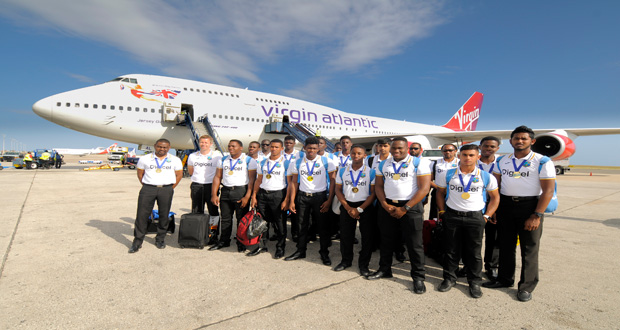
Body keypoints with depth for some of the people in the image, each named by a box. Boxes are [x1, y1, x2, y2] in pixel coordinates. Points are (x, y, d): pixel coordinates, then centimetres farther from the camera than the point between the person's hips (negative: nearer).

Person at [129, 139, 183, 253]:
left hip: (166, 189, 0)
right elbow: (140, 174, 12)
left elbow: (179, 175, 10)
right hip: (148, 189, 0)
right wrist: (146, 187, 4)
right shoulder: (145, 159, 8)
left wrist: (170, 188, 4)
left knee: (164, 216, 4)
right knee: (142, 215, -2)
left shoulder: (175, 160, 8)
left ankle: (160, 239, 20)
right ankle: (137, 241, 9)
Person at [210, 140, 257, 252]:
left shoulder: (249, 160, -2)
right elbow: (217, 177, 12)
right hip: (225, 191, 4)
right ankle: (224, 241, 24)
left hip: (241, 191, -4)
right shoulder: (223, 160, 12)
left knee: (241, 219, 1)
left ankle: (241, 243, 14)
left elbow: (252, 180, -7)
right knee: (225, 218, 10)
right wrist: (214, 194, 3)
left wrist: (247, 197, -15)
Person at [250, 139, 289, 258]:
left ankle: (280, 248, 20)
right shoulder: (263, 162, 11)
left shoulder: (286, 163, -3)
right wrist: (254, 196, 6)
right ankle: (261, 246, 24)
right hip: (262, 194, 4)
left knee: (280, 223, 5)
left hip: (278, 194, -4)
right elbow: (258, 180, 14)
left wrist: (286, 200, -13)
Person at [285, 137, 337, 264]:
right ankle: (300, 251, 28)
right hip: (302, 196, 2)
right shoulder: (298, 162, 3)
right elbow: (294, 182, 6)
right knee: (302, 225, 11)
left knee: (323, 226, 5)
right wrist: (292, 201, 0)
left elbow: (333, 181, -5)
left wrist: (329, 200, -12)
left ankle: (324, 253, 22)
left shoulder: (326, 161, -4)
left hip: (320, 196, -2)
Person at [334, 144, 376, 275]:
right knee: (345, 235, 8)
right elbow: (338, 190, 4)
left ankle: (363, 264, 20)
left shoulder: (371, 172, -4)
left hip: (365, 206, -2)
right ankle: (346, 260, 28)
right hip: (347, 206, 2)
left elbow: (373, 193, -6)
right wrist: (348, 208, -7)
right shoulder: (342, 171, 3)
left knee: (367, 236, 3)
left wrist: (360, 209, -13)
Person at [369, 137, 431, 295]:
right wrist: (384, 204, -7)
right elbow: (379, 186, 10)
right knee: (386, 240, 15)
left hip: (411, 207, -4)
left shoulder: (419, 163, -6)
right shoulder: (383, 164, 10)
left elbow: (424, 188, -11)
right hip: (387, 206, 5)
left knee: (414, 244, 3)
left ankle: (418, 277, 19)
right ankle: (384, 269, 32)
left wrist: (405, 208, -15)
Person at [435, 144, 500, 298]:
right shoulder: (447, 175, 0)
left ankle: (475, 282, 26)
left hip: (475, 217, 0)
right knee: (451, 250, 10)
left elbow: (495, 197, 9)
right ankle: (449, 278, 26)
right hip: (452, 216, 1)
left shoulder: (486, 177, 0)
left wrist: (486, 216, 0)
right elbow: (440, 193, 11)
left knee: (474, 252, 9)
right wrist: (442, 212, 4)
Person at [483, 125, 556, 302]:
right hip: (505, 205, 4)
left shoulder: (543, 162, -5)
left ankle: (526, 287, 19)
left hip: (530, 206, -4)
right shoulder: (502, 161, 7)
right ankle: (504, 279, 28)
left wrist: (537, 216, -15)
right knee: (506, 245, 13)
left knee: (529, 248, 4)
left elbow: (548, 190, -9)